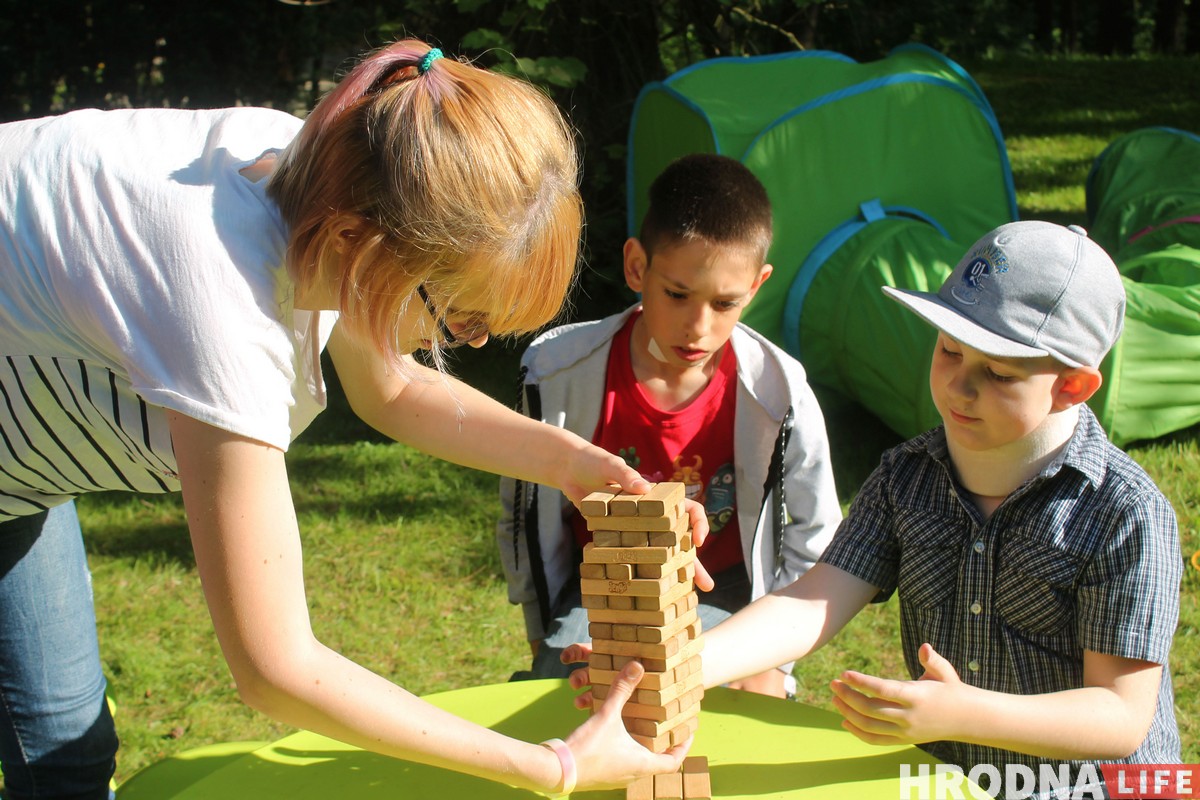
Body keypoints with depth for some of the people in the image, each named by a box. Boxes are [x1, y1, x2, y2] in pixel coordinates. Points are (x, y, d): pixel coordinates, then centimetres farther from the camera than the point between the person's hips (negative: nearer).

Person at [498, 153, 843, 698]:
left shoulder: (779, 396, -16)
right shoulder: (558, 373, -16)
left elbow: (814, 538, 0)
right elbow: (522, 517, 1)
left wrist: (769, 660, -4)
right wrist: (549, 641, 1)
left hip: (722, 597, 0)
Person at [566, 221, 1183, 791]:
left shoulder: (1127, 515, -15)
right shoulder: (905, 478, 0)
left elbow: (1124, 715, -17)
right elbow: (812, 606, -8)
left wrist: (961, 715, -32)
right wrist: (673, 670, -25)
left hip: (1095, 784, -2)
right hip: (941, 778, 3)